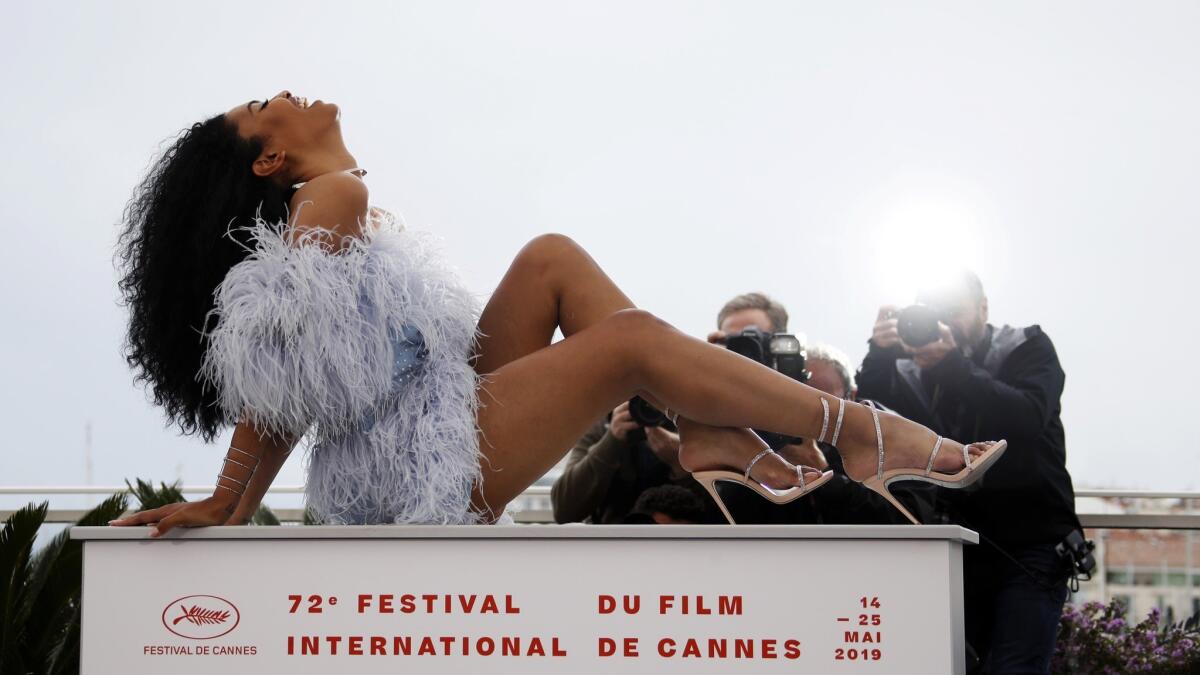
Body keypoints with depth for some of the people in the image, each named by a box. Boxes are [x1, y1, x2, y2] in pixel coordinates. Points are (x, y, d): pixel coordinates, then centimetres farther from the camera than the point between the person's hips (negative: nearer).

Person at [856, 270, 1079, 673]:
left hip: (1029, 550, -3)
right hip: (960, 551, 3)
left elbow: (1028, 417, -18)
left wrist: (954, 364, -27)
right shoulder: (913, 371, 7)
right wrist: (879, 355, -20)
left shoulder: (1028, 349, 1)